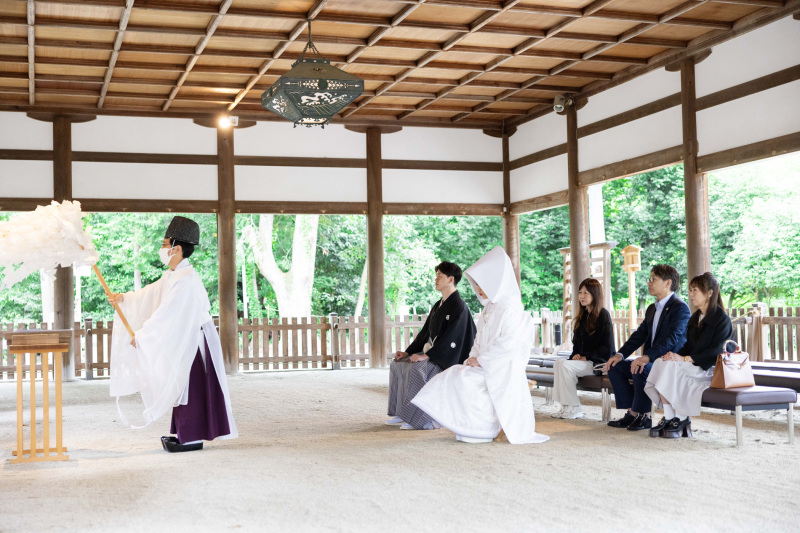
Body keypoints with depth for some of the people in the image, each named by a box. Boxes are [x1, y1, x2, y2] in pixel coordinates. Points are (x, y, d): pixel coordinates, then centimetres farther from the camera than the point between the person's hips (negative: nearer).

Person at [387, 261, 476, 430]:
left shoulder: (459, 306, -14)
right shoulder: (438, 305, 15)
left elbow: (450, 337, -22)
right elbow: (425, 332, 18)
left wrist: (427, 355, -26)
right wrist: (407, 352, 7)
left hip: (447, 358, -10)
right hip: (432, 352, 10)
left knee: (417, 369, -32)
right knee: (397, 364, -1)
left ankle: (426, 419, -26)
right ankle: (402, 414, -2)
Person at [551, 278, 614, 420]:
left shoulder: (603, 315, -8)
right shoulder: (582, 316, 16)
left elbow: (607, 348, -12)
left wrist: (586, 357, -15)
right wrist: (576, 355, 1)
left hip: (598, 363, -7)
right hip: (582, 360, 8)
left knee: (566, 365, -27)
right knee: (558, 362, -19)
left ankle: (574, 409, -18)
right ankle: (566, 407, -20)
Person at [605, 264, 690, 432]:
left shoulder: (680, 307, -12)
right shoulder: (652, 309, 19)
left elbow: (672, 338, -24)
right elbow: (640, 334, 17)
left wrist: (647, 357, -36)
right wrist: (621, 354, 0)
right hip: (651, 361, 10)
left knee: (641, 370, -33)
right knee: (615, 366, -3)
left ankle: (643, 416, -16)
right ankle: (632, 412, -5)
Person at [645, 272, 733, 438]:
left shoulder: (722, 319, -7)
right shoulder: (695, 318, 18)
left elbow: (716, 351, -16)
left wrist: (687, 359, -23)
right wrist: (676, 354, -7)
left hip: (709, 369, -7)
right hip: (692, 366, 7)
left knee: (671, 367, -29)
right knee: (660, 362, -20)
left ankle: (681, 419, -16)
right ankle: (668, 417, -22)